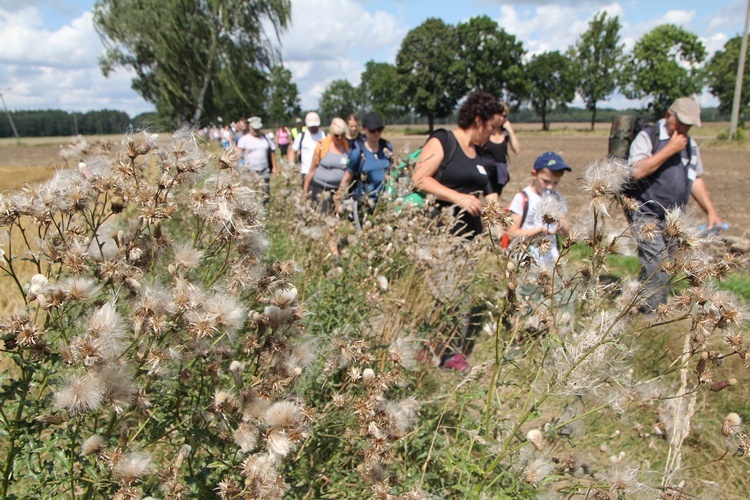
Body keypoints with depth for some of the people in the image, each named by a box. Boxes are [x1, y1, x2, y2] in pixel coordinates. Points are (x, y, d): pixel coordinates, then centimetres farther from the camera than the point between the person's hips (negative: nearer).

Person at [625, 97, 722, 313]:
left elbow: (696, 179, 21)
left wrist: (711, 211, 14)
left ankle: (654, 311, 22)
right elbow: (637, 171, -23)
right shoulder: (648, 137, -8)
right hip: (645, 215, -7)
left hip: (672, 218, 7)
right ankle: (650, 313, -7)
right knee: (657, 267, -16)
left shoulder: (690, 145, 14)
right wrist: (669, 150, -18)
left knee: (664, 269, 11)